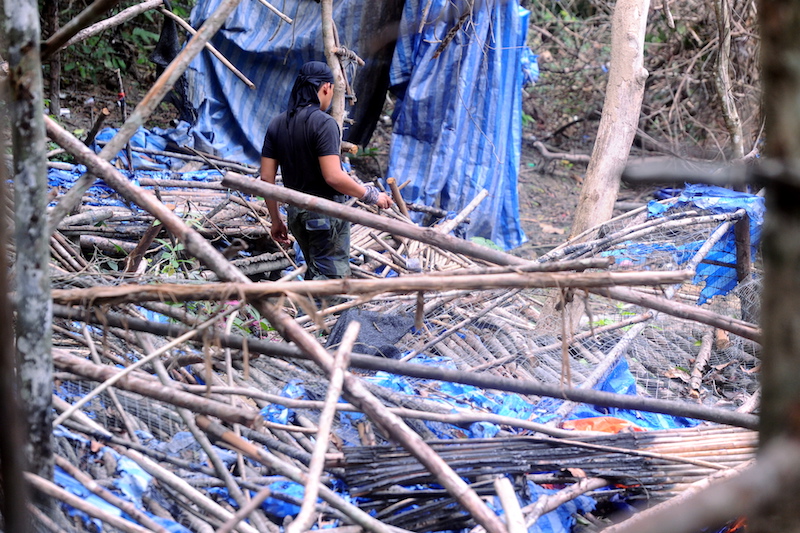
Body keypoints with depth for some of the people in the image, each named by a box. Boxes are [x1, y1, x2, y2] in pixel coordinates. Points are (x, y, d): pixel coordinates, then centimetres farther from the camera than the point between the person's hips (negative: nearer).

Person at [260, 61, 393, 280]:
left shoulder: (277, 124, 5)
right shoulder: (323, 123, -16)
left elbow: (266, 178, 4)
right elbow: (333, 176, -22)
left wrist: (276, 220, 13)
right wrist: (371, 196, -11)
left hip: (295, 212, 7)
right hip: (327, 212, -7)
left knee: (315, 273, 22)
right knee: (332, 277, -4)